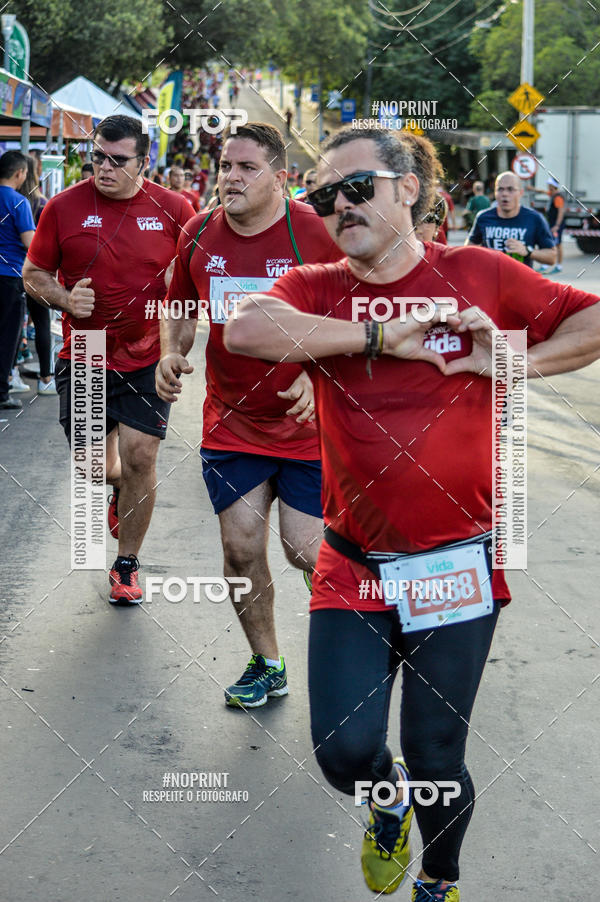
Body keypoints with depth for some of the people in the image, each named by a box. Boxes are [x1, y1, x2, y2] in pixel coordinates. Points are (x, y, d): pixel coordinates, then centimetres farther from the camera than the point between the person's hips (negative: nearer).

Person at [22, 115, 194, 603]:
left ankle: (126, 565, 12)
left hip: (148, 358, -1)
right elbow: (33, 273, 5)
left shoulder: (174, 209, -3)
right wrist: (66, 299, -14)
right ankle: (120, 490, 46)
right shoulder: (64, 207, -4)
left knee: (139, 457, -7)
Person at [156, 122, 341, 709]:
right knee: (240, 549, 5)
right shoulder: (199, 235, 1)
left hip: (307, 424, -4)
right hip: (229, 424, 4)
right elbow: (180, 311, 16)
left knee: (307, 551, -4)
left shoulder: (316, 234, -13)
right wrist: (171, 353, -4)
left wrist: (318, 375, -24)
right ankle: (266, 665, 26)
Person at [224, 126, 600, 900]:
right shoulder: (316, 289, 0)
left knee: (436, 761, 7)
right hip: (353, 567, 1)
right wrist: (377, 336, -20)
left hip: (456, 564, -1)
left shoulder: (476, 274, 0)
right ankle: (388, 798, 33)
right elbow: (245, 328, -22)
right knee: (344, 753, -5)